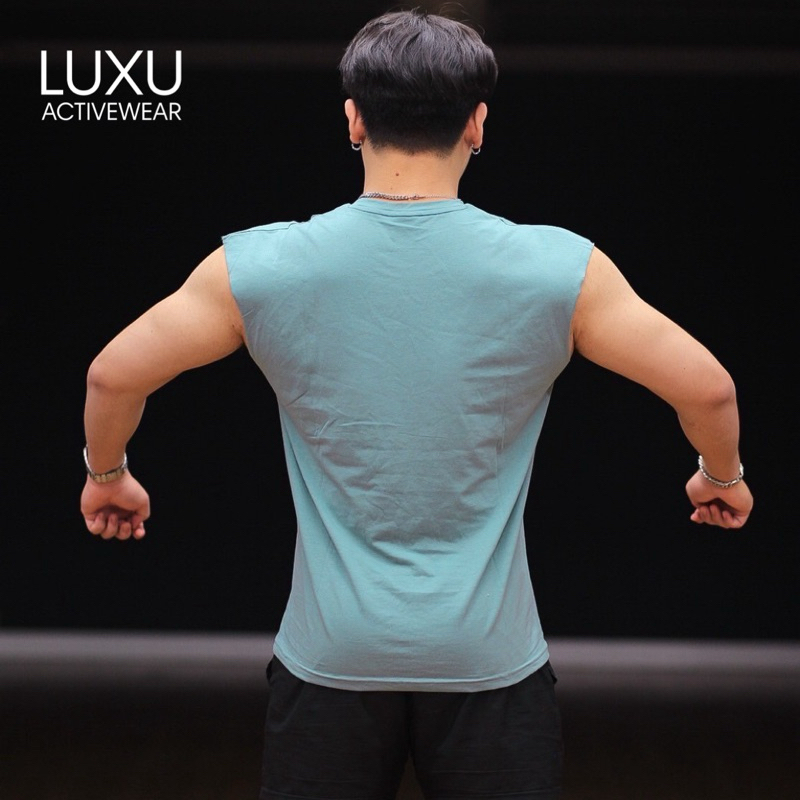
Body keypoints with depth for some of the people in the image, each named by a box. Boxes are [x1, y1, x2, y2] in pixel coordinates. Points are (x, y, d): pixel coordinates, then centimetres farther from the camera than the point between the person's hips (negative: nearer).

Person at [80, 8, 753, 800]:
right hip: (490, 660, 0)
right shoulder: (559, 269, -7)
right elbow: (706, 388, -1)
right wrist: (721, 475, 20)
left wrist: (106, 477, 23)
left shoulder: (259, 268, -6)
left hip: (330, 662, 1)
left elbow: (112, 374, 3)